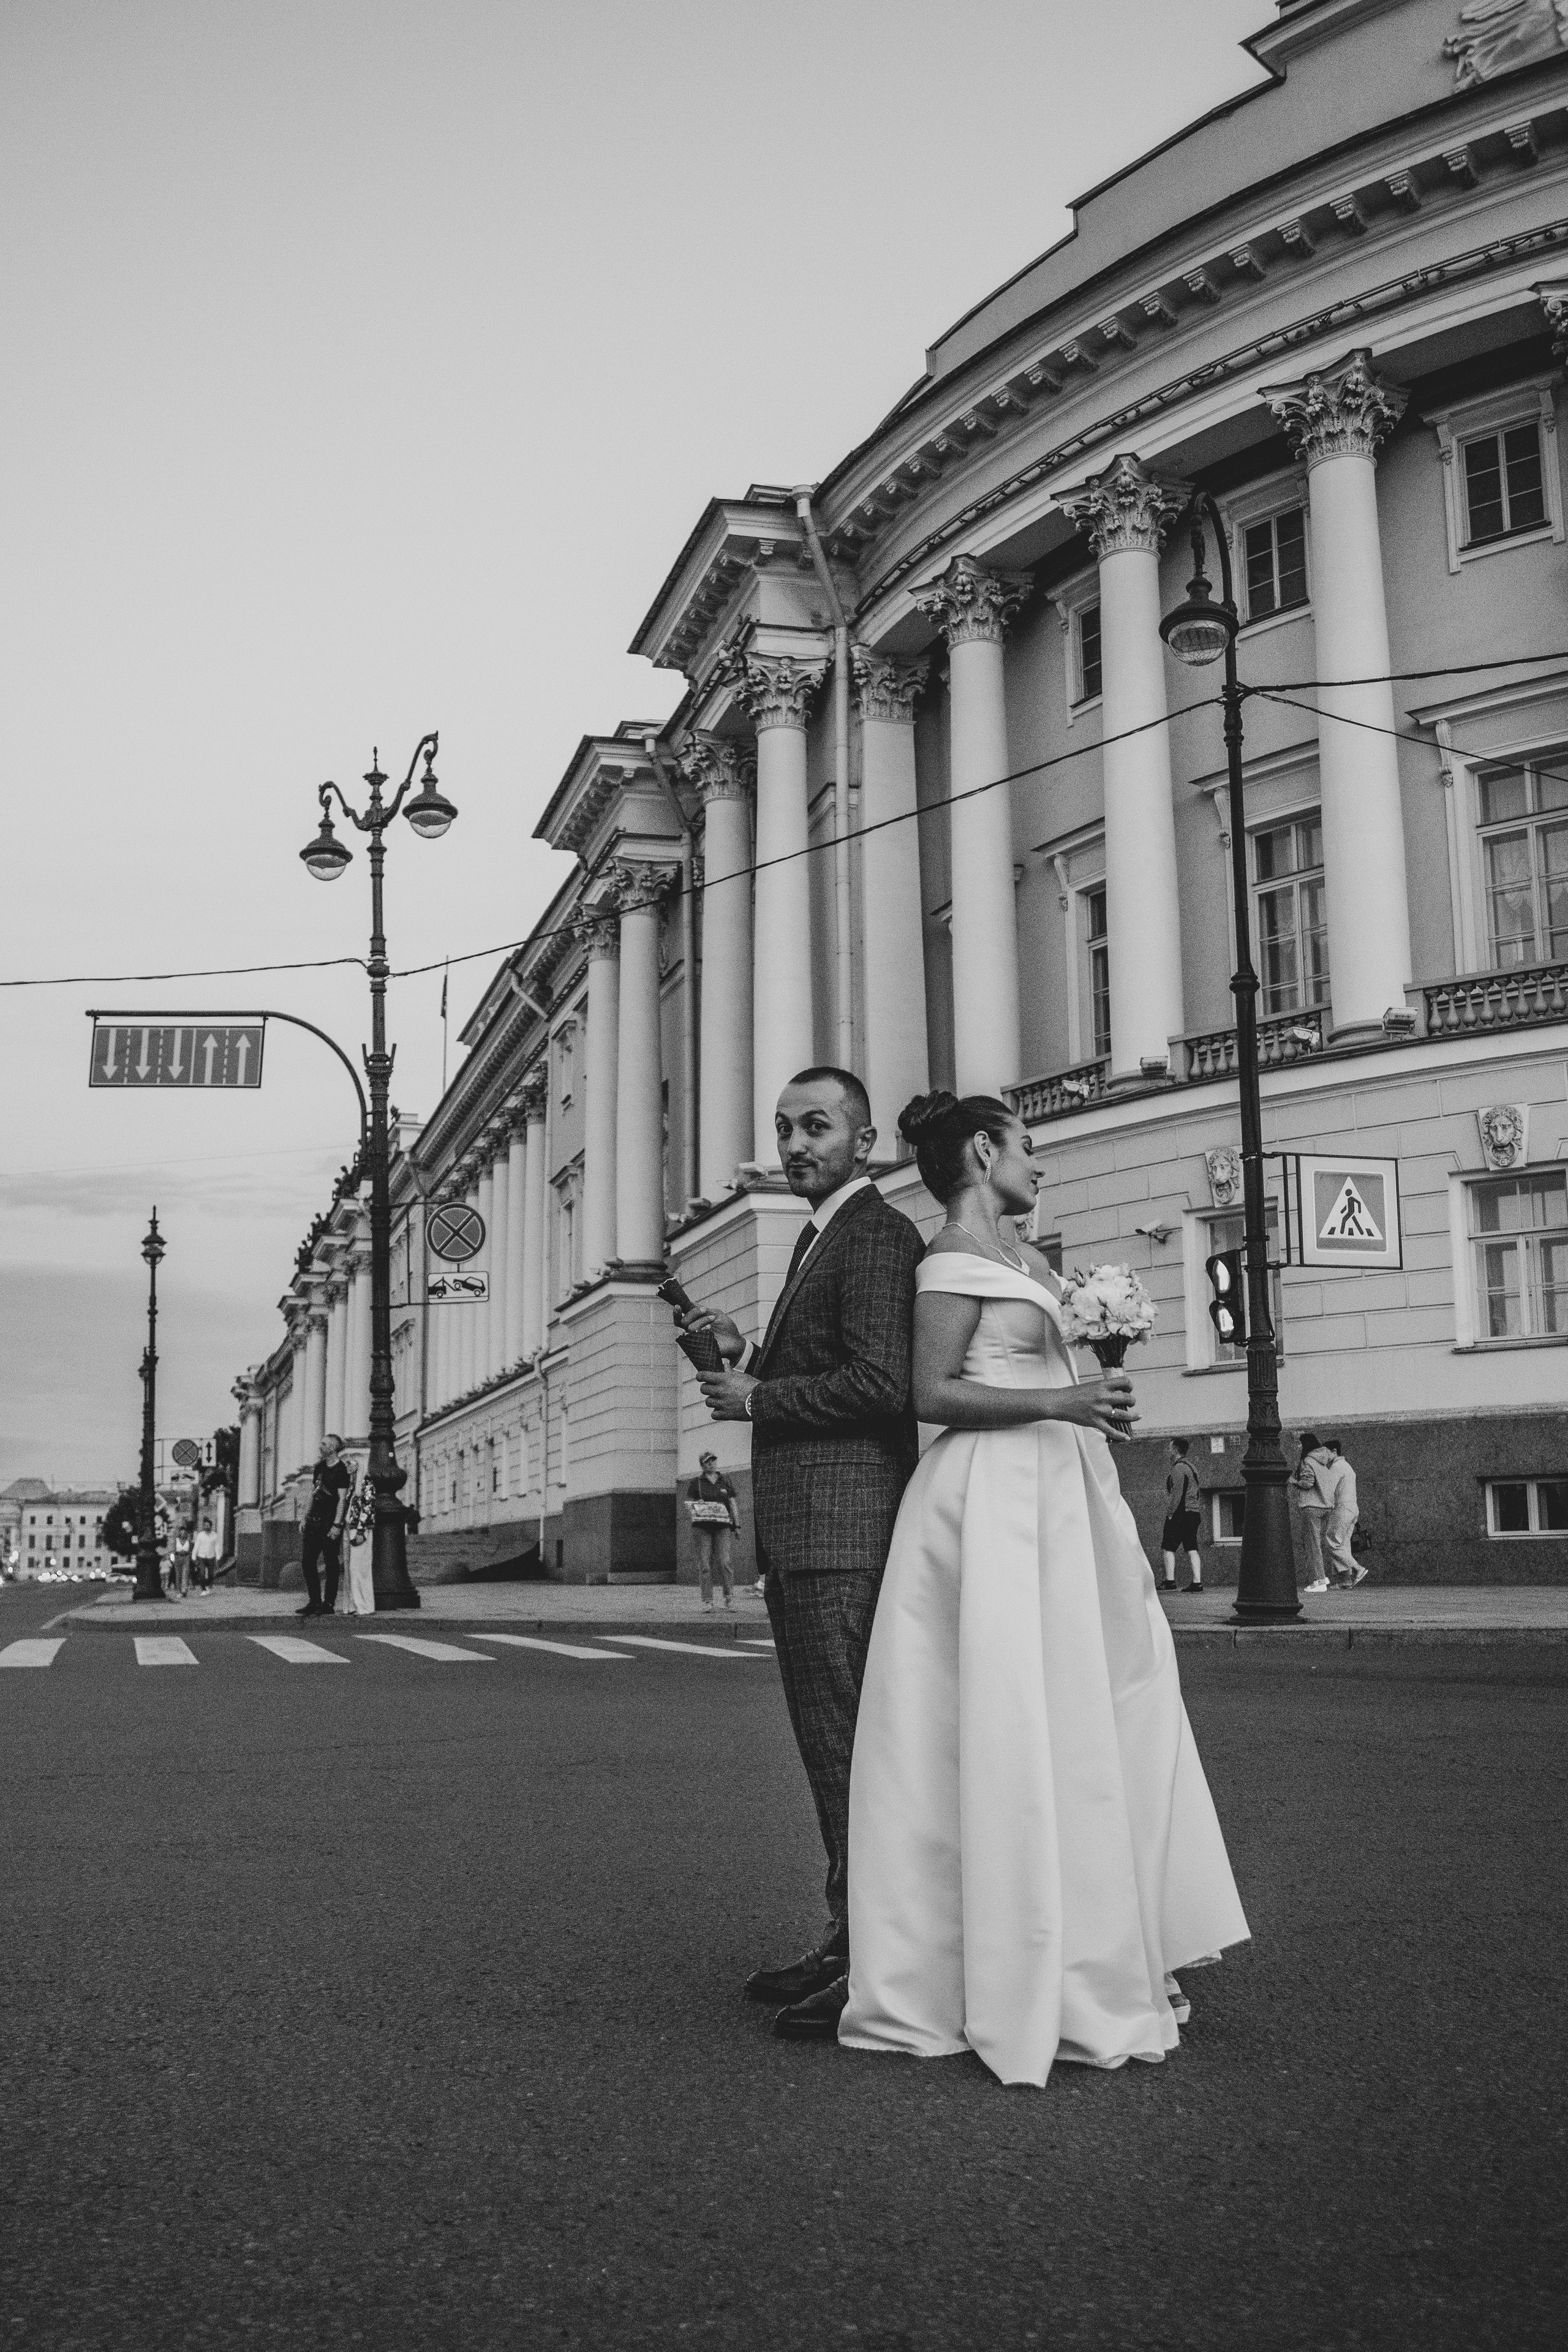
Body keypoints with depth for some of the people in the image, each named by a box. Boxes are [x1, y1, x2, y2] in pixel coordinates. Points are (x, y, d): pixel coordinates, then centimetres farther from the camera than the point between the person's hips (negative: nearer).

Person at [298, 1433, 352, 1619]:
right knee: (307, 1561, 5)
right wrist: (307, 1516, 15)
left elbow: (342, 1499, -13)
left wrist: (337, 1525, -19)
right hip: (314, 1519, 8)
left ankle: (329, 1605, 0)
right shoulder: (319, 1467, 15)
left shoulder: (342, 1470, -8)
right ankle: (315, 1602, 11)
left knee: (331, 1563, -3)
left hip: (331, 1521, -8)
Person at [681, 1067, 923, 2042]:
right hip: (798, 1525, 11)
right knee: (831, 1742, 15)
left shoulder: (877, 1235, -11)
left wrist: (756, 1401, -11)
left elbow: (878, 1384, -21)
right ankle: (851, 1937, 24)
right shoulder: (821, 1237, 21)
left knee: (849, 1744, -8)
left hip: (844, 1522, -11)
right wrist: (746, 1356, 8)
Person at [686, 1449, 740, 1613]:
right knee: (705, 1565, -4)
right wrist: (692, 1514, -14)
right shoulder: (697, 1483, 9)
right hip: (702, 1527, -1)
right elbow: (689, 1504, 8)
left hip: (723, 1527, 1)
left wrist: (737, 1525, 7)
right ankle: (707, 1601, 0)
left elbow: (733, 1503, 16)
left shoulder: (724, 1481, 15)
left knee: (725, 1562, -11)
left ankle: (729, 1596, 2)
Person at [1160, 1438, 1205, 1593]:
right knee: (1192, 1549, 6)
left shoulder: (1178, 1468, -11)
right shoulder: (1190, 1467, 19)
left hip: (1180, 1513, -9)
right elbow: (1198, 1492, 21)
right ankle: (1197, 1582, 1)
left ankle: (1170, 1581, -8)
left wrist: (1170, 1513, -16)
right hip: (1194, 1514, 9)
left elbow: (1177, 1493, -19)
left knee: (1168, 1547, -4)